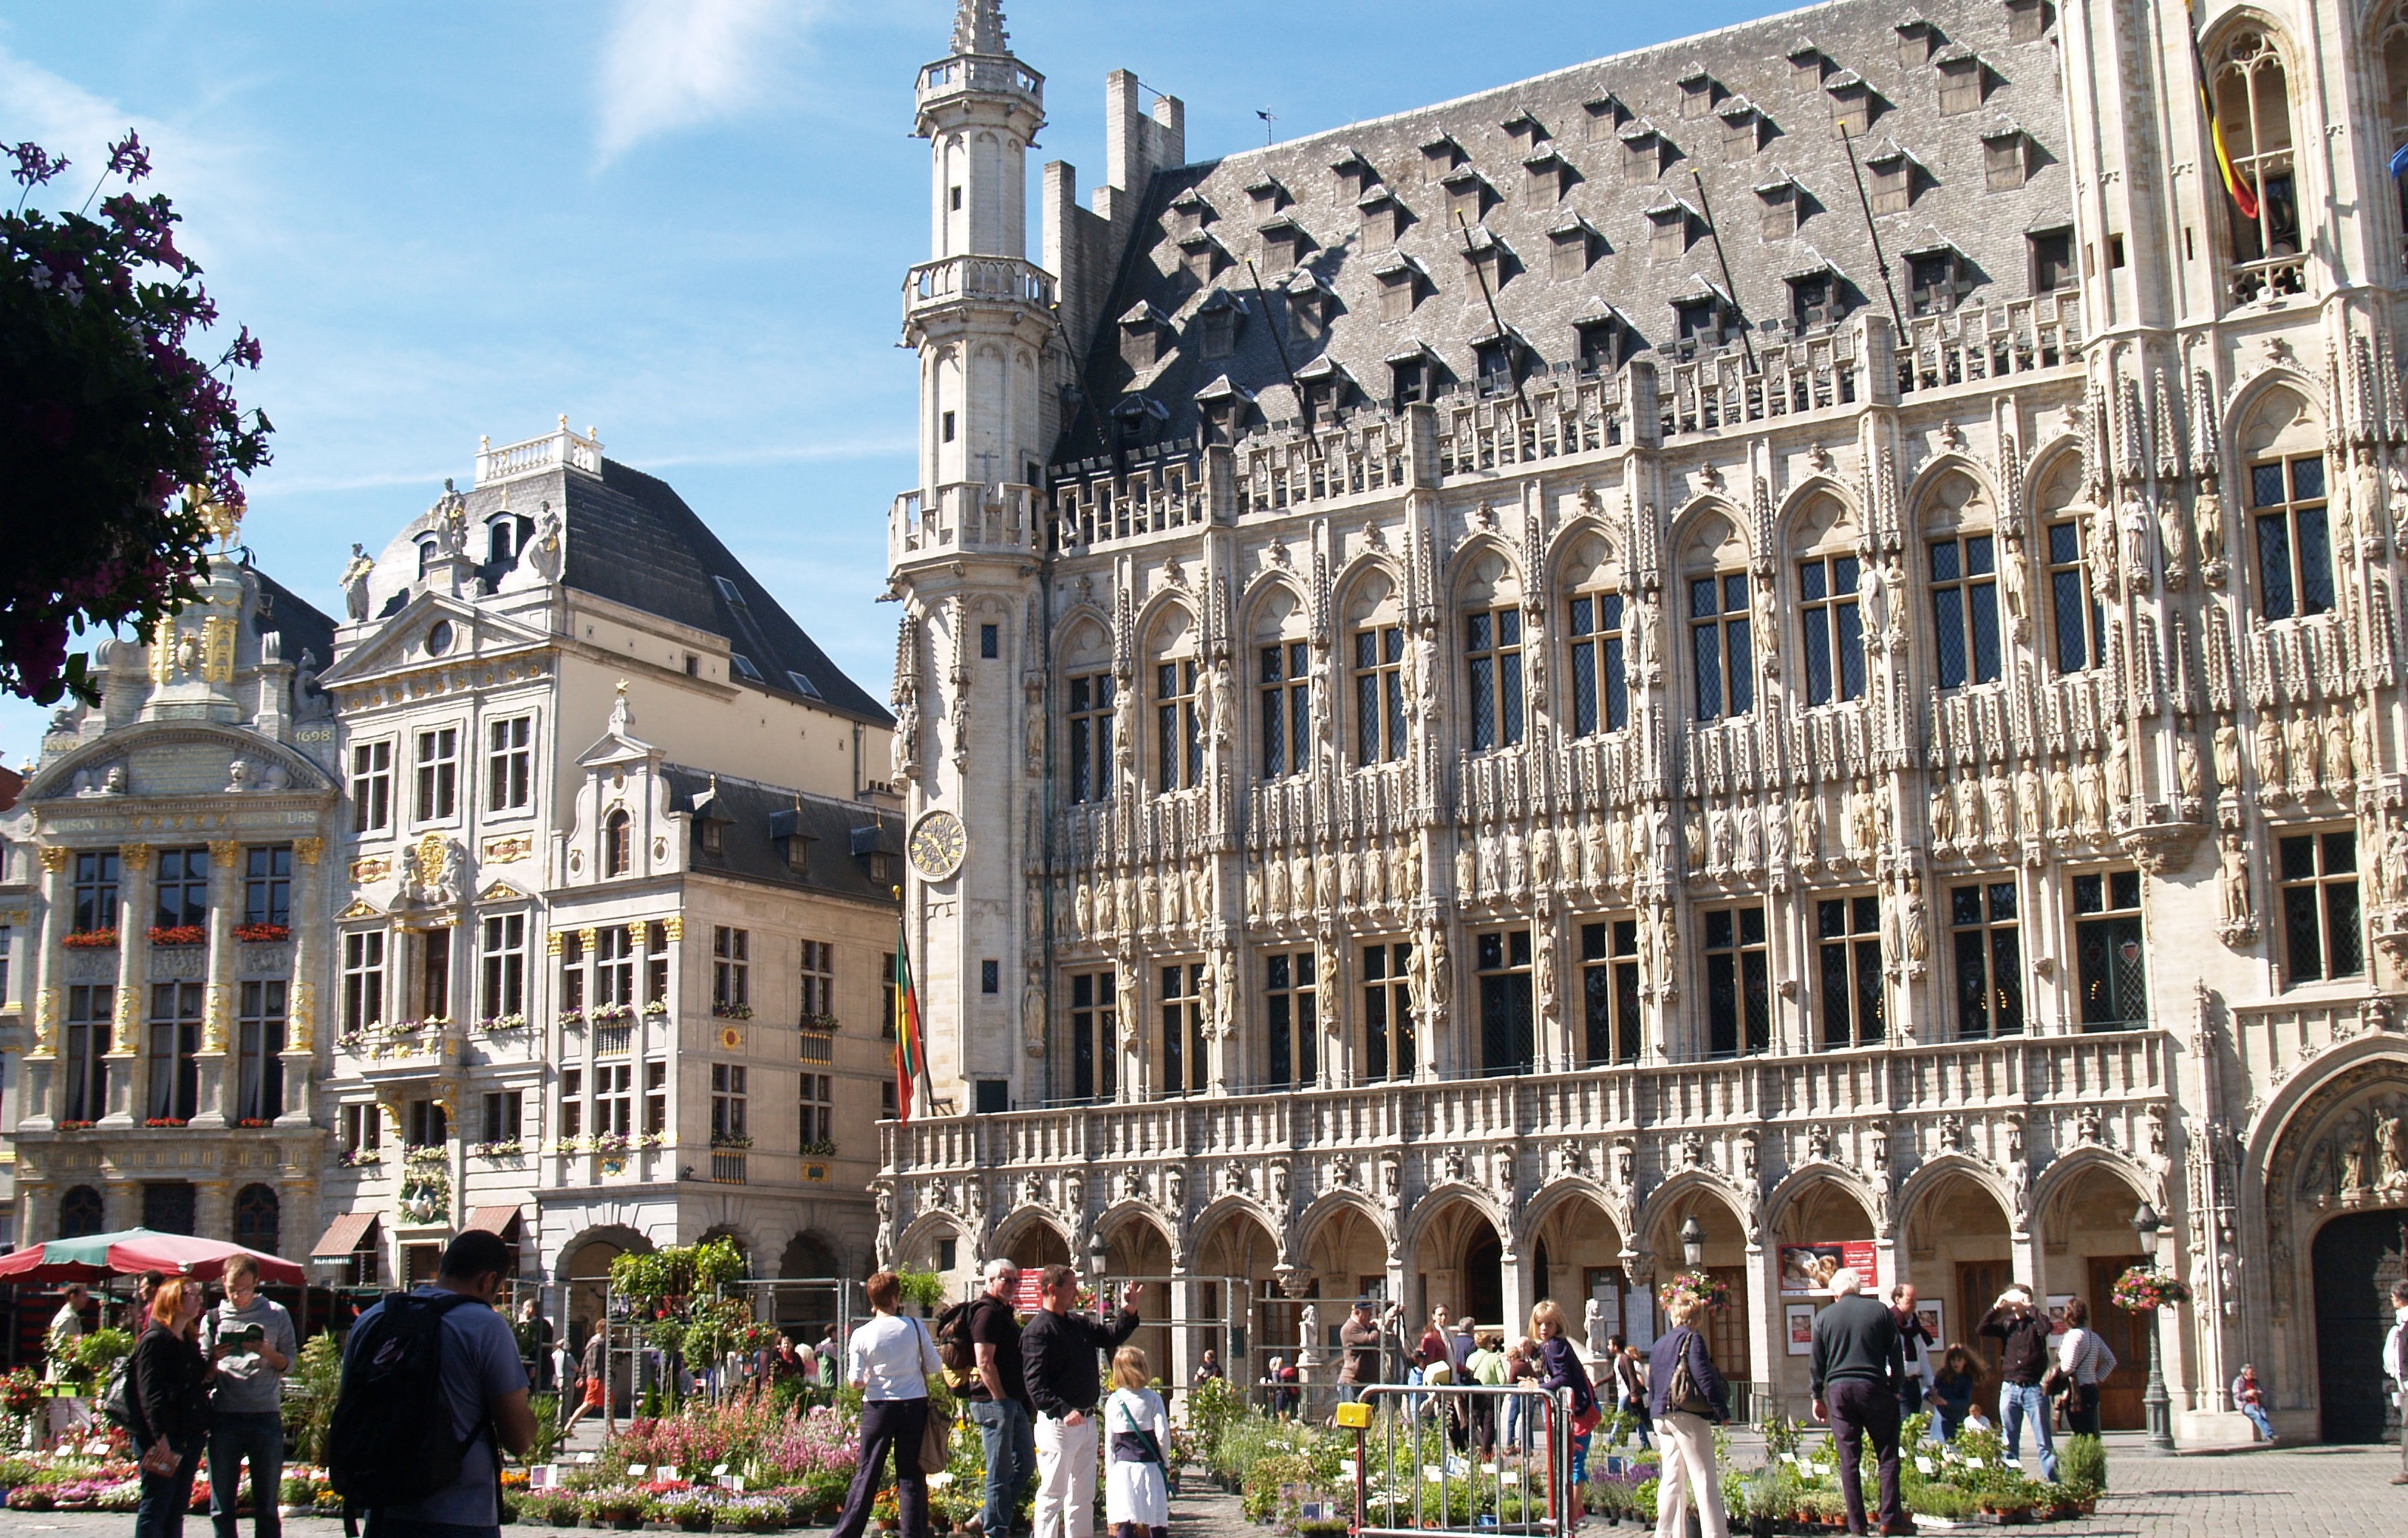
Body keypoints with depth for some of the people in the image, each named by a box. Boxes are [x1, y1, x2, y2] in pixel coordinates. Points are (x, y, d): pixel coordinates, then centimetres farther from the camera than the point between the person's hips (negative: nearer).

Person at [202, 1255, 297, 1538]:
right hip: (224, 1417, 1)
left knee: (266, 1505, 5)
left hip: (266, 1416, -1)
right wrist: (214, 1359, -13)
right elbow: (205, 1375, 8)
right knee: (221, 1504, 3)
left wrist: (267, 1352, -13)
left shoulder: (277, 1315, 6)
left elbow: (289, 1364, 6)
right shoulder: (213, 1318, 9)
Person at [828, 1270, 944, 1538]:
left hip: (878, 1407, 0)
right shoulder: (915, 1327, -5)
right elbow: (935, 1368, 0)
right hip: (914, 1405, 0)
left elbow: (855, 1381, -4)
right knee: (912, 1478, 5)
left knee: (866, 1475, 8)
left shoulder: (862, 1335, -4)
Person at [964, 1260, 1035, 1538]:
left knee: (1025, 1465, 13)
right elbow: (985, 1363, -20)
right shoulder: (987, 1313, -13)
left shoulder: (1006, 1312, 18)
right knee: (1000, 1473, -4)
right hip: (994, 1401, -10)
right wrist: (1001, 1399, -18)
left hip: (1014, 1402, 10)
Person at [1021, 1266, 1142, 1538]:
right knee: (1053, 1494, -3)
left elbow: (1111, 1336, 22)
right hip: (1058, 1424, -9)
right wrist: (1063, 1411, -31)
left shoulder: (1080, 1324, 13)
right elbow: (1035, 1384, -20)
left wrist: (1128, 1312, 5)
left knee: (1083, 1495, 14)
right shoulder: (1038, 1331, -12)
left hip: (1086, 1421, 9)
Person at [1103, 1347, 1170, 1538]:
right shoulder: (1152, 1398, -3)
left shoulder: (1113, 1402, 1)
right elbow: (1163, 1434, -7)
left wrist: (1110, 1471, 12)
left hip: (1122, 1467, 0)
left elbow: (1110, 1442, 4)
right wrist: (1163, 1459, 9)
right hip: (1150, 1467, 0)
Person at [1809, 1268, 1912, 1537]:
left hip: (1839, 1390, 1)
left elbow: (1816, 1362, 8)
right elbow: (1895, 1355, 5)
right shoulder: (1880, 1311, 3)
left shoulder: (1824, 1317, 5)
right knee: (1887, 1454, 5)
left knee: (1849, 1459, 4)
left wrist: (1818, 1397, 16)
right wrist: (1895, 1389, 14)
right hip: (1874, 1386, -1)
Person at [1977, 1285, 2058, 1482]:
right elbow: (1980, 1330, -1)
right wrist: (1996, 1307, -7)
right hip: (2009, 1388, 4)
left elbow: (2046, 1328, -21)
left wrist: (2028, 1307, -14)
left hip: (2034, 1389, -4)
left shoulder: (2035, 1321, 1)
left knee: (2044, 1442, -2)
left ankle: (2053, 1484, -1)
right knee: (2009, 1443, 8)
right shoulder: (2006, 1323, 10)